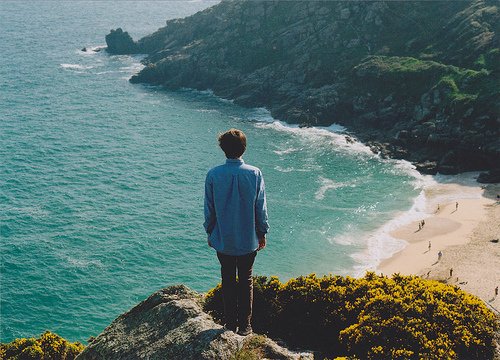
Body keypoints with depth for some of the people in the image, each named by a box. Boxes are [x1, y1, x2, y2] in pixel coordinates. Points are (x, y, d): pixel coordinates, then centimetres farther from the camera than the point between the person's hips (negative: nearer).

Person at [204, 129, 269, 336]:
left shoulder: (213, 175, -11)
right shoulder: (254, 174, -12)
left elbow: (209, 209, -3)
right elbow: (261, 207, -5)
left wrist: (209, 233, 11)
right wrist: (262, 233, 8)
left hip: (223, 240, 0)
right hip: (248, 240, 0)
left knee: (228, 281, 14)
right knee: (246, 282, 12)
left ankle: (230, 323, 21)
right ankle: (245, 325, 18)